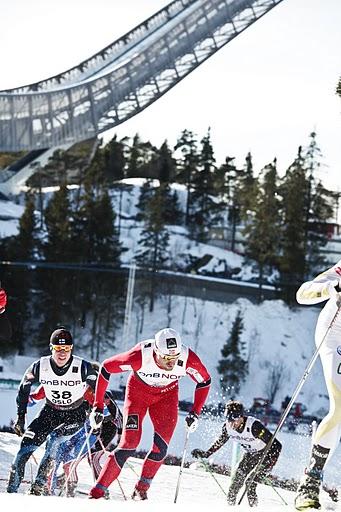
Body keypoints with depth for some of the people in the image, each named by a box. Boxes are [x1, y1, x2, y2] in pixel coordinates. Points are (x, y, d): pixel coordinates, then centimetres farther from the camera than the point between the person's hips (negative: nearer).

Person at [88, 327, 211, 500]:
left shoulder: (188, 359, -31)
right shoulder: (140, 356, -37)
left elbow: (204, 381, -9)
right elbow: (106, 367, -22)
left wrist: (195, 413, -11)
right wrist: (98, 406, -19)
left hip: (167, 394, 2)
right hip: (138, 390, -2)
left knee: (161, 446, -13)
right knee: (130, 443, -15)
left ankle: (141, 489, 7)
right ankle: (97, 492, -10)